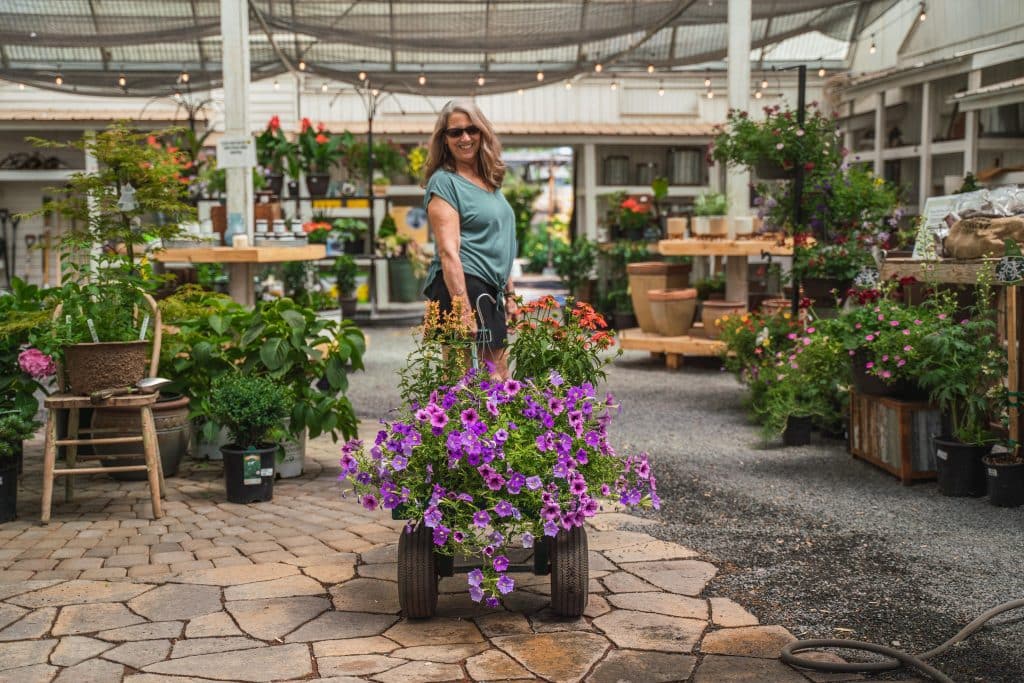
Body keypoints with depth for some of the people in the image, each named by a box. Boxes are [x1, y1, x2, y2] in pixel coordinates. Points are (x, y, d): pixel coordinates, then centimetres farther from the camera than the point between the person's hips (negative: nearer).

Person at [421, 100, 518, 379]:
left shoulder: (490, 181, 18)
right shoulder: (444, 182, -7)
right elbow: (448, 251, -17)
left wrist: (510, 294, 21)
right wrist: (465, 314, -25)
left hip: (490, 292, 9)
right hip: (460, 287, -9)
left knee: (500, 378, 12)